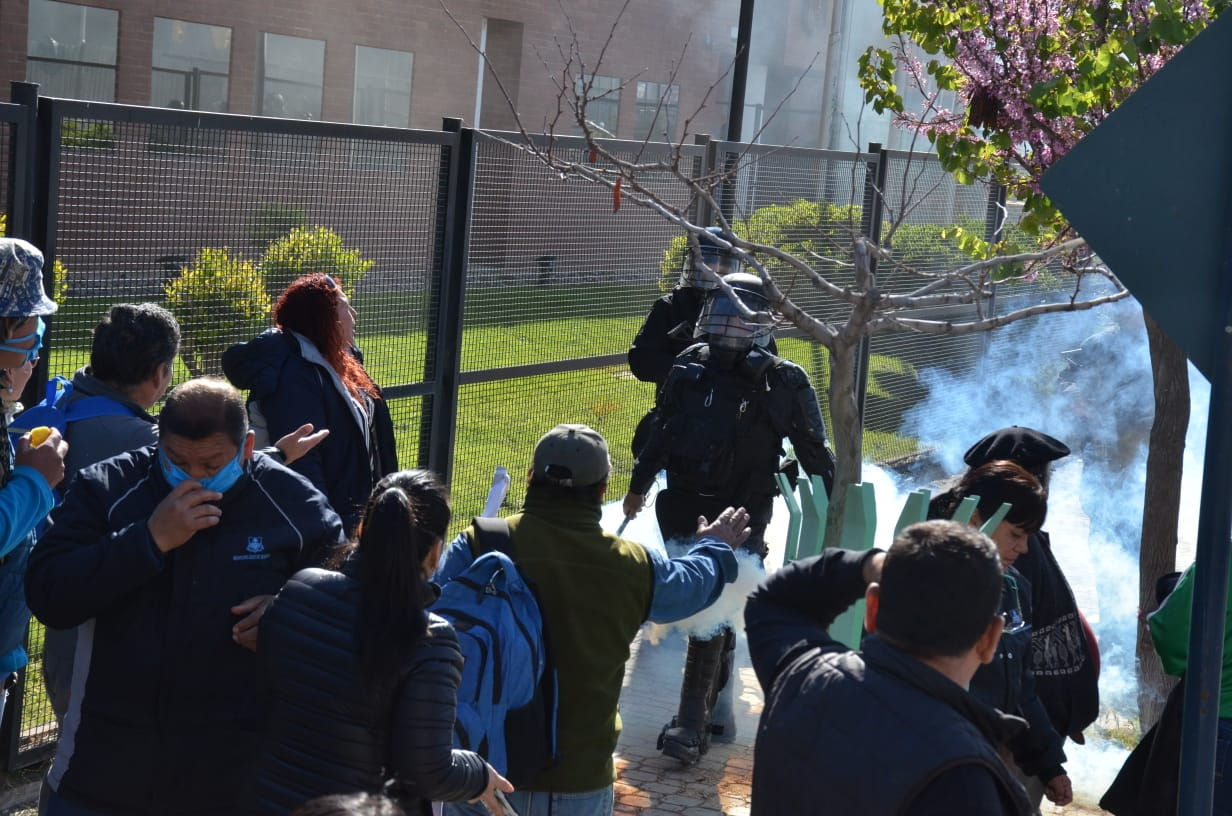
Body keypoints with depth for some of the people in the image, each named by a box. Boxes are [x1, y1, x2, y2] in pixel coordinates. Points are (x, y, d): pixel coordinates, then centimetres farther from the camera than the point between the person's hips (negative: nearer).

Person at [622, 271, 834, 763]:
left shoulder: (783, 384, -7)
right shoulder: (689, 370, 2)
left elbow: (814, 450, 3)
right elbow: (659, 433, 17)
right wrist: (638, 486, 27)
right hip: (684, 508, 4)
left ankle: (692, 725, -5)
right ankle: (718, 707, 26)